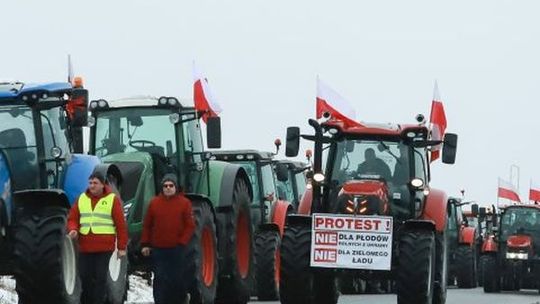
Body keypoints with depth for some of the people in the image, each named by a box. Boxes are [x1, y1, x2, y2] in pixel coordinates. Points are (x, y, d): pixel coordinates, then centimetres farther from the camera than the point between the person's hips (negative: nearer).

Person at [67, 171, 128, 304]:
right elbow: (72, 218, 12)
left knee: (100, 278, -1)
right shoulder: (82, 198, 10)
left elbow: (121, 224, -1)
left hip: (104, 248, -3)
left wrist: (122, 247, -3)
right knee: (85, 277, 7)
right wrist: (73, 229, -12)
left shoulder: (112, 199, -1)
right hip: (85, 247, 3)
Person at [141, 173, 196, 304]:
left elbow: (190, 226, -2)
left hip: (176, 249, -1)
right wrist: (145, 244, 4)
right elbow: (147, 225, 8)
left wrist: (182, 243, -9)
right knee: (159, 279, 1)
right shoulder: (154, 202, 4)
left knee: (177, 278, 4)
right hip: (158, 249, 1)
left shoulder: (184, 203, -1)